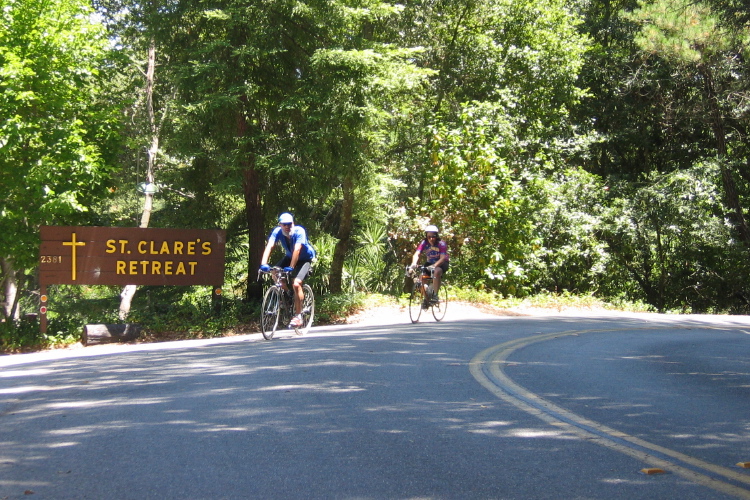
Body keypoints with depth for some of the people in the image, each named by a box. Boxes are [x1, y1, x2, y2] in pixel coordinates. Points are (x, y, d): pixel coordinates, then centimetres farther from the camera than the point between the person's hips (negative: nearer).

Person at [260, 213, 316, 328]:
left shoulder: (299, 231, -31)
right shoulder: (277, 232, -20)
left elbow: (297, 250, -40)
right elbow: (269, 246, -33)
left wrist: (291, 267, -48)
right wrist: (263, 263, -47)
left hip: (305, 259, -5)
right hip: (289, 257, 5)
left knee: (296, 284, -24)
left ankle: (298, 316, -18)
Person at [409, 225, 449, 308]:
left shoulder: (441, 244, -24)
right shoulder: (424, 243, -16)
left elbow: (443, 258, -33)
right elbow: (417, 254, -27)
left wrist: (434, 265, -52)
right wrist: (414, 263, -49)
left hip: (441, 263, -4)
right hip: (430, 263, 4)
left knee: (437, 271, -37)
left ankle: (435, 294, -29)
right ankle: (426, 299, -4)